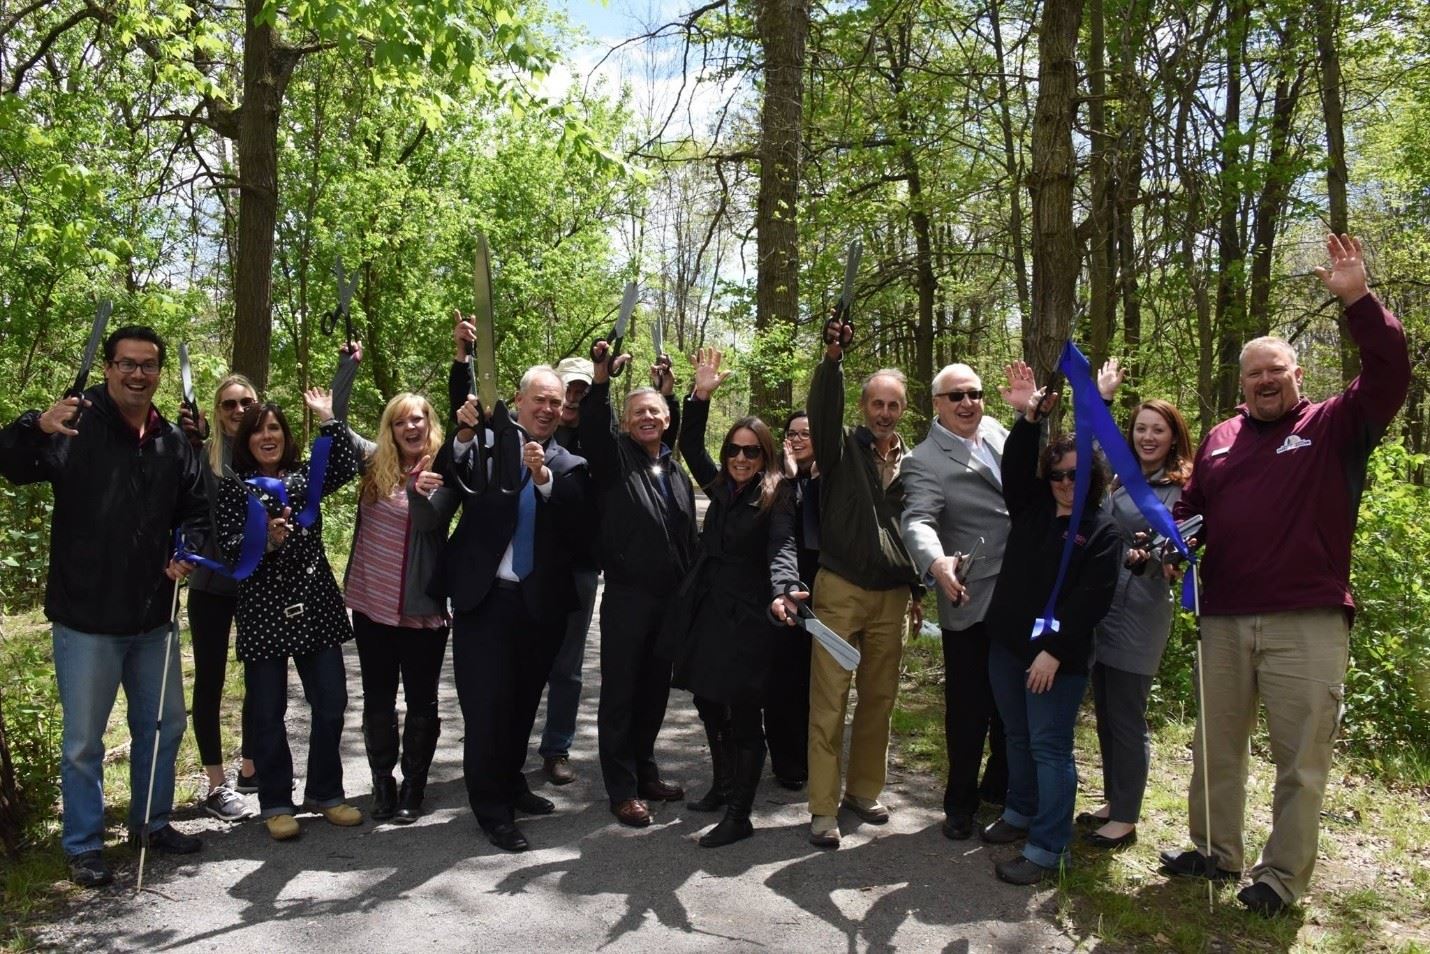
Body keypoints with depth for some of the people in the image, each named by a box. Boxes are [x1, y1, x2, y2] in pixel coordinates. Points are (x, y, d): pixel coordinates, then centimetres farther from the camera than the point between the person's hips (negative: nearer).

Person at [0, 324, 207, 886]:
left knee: (163, 724, 18)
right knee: (83, 738, 6)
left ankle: (151, 822, 37)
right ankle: (83, 846, 23)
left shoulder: (173, 443, 6)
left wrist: (187, 555, -4)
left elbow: (195, 513, 15)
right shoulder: (77, 425, -10)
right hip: (85, 617, -5)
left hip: (153, 617, 6)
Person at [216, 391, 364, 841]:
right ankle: (275, 803, 18)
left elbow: (348, 466, -10)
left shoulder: (306, 476, 10)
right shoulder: (233, 486, 2)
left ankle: (324, 791, 23)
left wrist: (328, 419, -9)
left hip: (316, 605, 3)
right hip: (263, 610, -3)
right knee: (268, 712, 4)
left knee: (331, 703, 7)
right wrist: (265, 540, -23)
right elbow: (227, 547, -6)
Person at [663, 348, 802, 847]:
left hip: (747, 618, -7)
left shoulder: (775, 498, -9)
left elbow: (782, 548, -21)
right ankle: (723, 787, 37)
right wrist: (701, 396, -1)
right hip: (707, 613, 7)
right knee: (709, 705, 18)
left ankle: (739, 815, 10)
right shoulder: (721, 488, 9)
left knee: (743, 715, 0)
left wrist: (782, 592, -41)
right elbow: (691, 447, 12)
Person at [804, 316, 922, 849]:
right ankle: (822, 809, 4)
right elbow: (822, 408, -21)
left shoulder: (910, 462, 11)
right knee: (828, 700, -3)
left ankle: (863, 789, 27)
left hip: (891, 596, 4)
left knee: (879, 698, 11)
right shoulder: (842, 448, 0)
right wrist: (832, 358, -37)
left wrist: (917, 590, 17)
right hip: (840, 589, -4)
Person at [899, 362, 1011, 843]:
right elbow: (918, 521, -26)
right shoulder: (925, 461, -13)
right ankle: (961, 801, 23)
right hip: (971, 601, -6)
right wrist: (937, 563, -47)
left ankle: (1000, 786, 38)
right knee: (969, 707, 5)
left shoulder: (998, 431, 8)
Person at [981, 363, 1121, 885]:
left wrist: (1054, 651, -19)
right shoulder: (1031, 509, 10)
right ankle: (1020, 813, 37)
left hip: (1057, 656, -6)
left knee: (1049, 746, -2)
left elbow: (1091, 600, -13)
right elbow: (1015, 468, -3)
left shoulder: (1101, 531, -6)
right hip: (1007, 644, 6)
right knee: (1017, 736, 19)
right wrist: (1028, 417, -18)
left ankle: (1047, 851, 5)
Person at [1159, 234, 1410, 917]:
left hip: (1307, 624, -4)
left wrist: (1358, 300, -22)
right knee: (1214, 745, 15)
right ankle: (1214, 851, 32)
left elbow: (1389, 376, -14)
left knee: (1300, 758, 4)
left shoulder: (1334, 426, 1)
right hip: (1223, 619, 5)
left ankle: (1283, 877, 19)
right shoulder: (1220, 438, 14)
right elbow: (1191, 508, 19)